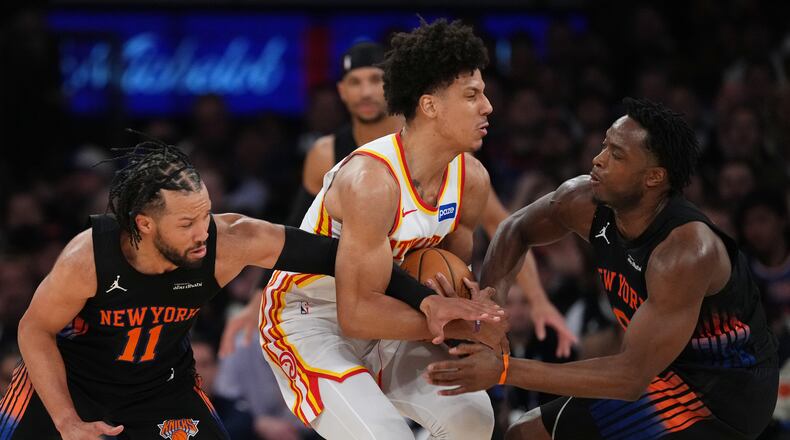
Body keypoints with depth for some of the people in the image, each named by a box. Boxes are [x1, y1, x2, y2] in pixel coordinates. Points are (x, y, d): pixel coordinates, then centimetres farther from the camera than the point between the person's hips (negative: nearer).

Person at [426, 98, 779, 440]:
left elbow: (632, 375, -35)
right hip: (675, 370, 8)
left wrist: (505, 371, -37)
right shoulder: (583, 201, -11)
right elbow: (516, 229, 11)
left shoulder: (686, 251, -33)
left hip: (724, 390, -8)